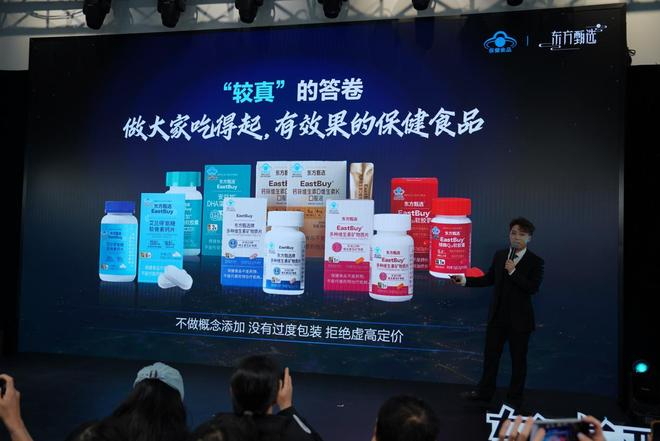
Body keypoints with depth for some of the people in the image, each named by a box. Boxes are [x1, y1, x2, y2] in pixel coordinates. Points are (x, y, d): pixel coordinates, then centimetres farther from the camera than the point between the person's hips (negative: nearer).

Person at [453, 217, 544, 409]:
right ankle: (485, 391, 29)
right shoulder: (499, 255, 5)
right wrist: (465, 280, 3)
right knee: (491, 354, 14)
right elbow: (489, 279, 11)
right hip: (497, 315, 4)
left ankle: (515, 398, 23)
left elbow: (533, 288, -19)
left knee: (518, 359, 8)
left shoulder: (535, 262, -8)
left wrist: (513, 271, -23)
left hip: (519, 318, -4)